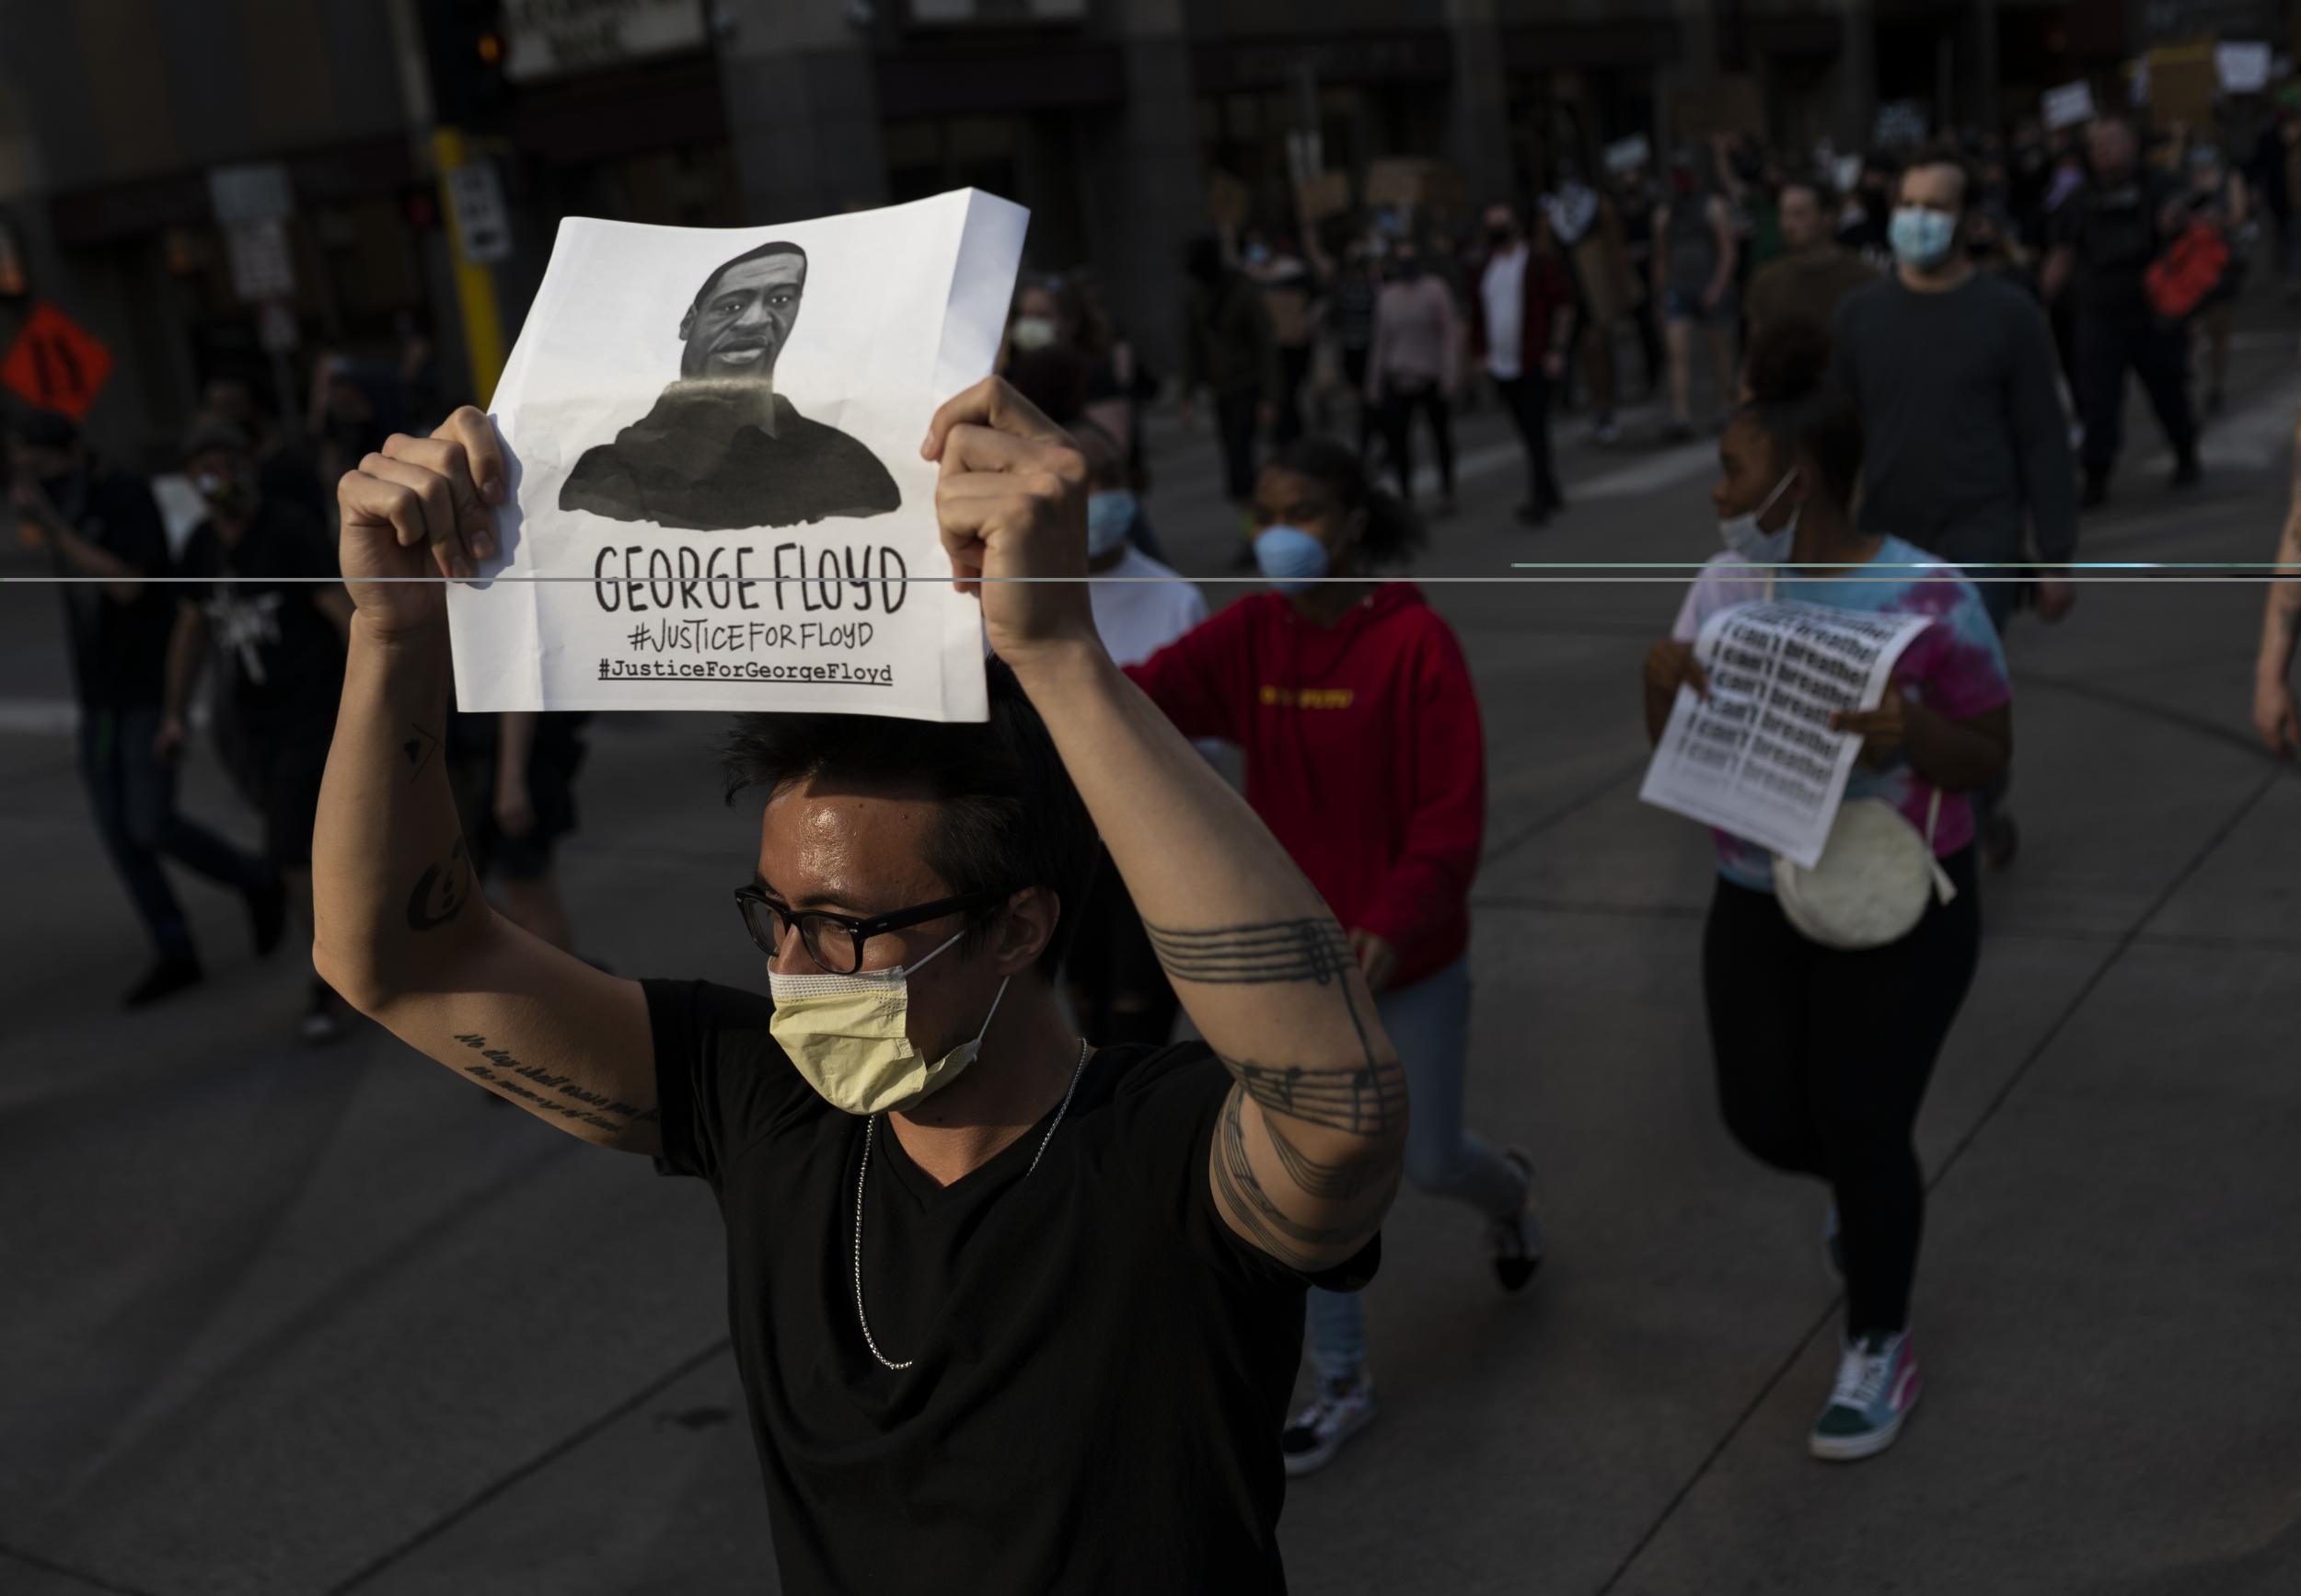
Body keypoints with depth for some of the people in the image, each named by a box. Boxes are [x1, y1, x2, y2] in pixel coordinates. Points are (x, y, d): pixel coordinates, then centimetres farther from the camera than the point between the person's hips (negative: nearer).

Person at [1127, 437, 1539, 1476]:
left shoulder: (1416, 643, -17)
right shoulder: (1249, 635, -4)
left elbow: (1453, 809, -20)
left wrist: (1396, 921, -32)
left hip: (1408, 957, -4)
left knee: (1427, 1160, 12)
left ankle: (1506, 1191, 51)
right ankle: (1341, 1386, 23)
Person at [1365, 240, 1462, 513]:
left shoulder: (1435, 290, -5)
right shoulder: (1387, 296, 8)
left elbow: (1451, 332, -8)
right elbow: (1381, 340, 12)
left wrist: (1451, 371, -16)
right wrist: (1375, 382, 11)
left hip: (1432, 377, -2)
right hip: (1398, 378, 2)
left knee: (1441, 436, 11)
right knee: (1395, 433, -12)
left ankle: (1446, 491, 29)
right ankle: (1405, 494, -2)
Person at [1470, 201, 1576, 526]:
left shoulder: (1540, 262, -2)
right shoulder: (1486, 269, 14)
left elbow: (1564, 305, -5)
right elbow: (1478, 313, 20)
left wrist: (1556, 350, -11)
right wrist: (1481, 352, 11)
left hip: (1535, 365, -6)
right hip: (1502, 366, 6)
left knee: (1536, 433, -10)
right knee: (1528, 435, 10)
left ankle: (1539, 501, -9)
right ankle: (1551, 495, 21)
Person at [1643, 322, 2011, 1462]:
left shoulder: (1927, 597, -17)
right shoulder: (1726, 586, -3)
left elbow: (1991, 759, -10)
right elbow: (1673, 750, 3)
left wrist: (1911, 734, -31)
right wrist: (1660, 681, -19)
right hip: (1756, 903, 5)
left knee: (1860, 1129, 0)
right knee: (1765, 1119, 6)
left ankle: (1880, 1349, 25)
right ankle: (1864, 1187, 43)